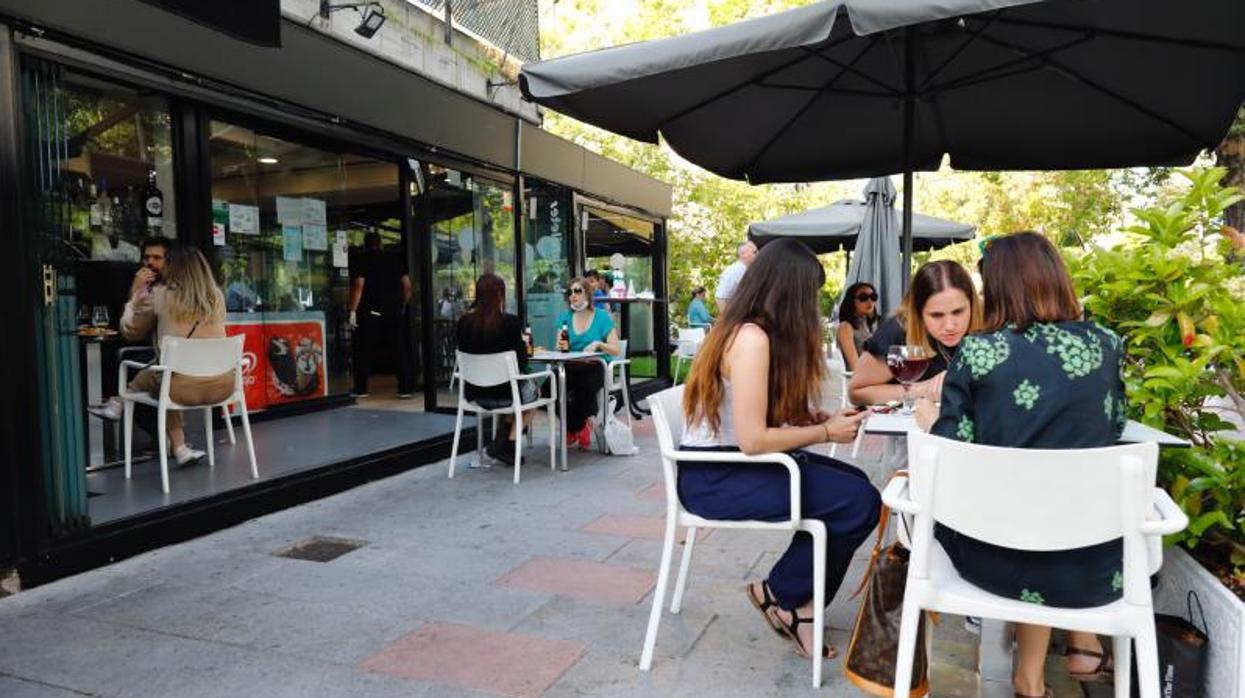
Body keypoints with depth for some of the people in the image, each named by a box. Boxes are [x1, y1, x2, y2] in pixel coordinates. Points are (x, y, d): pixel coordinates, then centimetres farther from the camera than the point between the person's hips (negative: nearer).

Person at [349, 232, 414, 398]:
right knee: (401, 350, 5)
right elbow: (407, 286, 6)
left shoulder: (362, 260, 0)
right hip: (395, 311, 3)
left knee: (365, 351, 7)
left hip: (371, 312, -2)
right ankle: (406, 388, 2)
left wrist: (353, 311, -8)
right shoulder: (395, 259, 9)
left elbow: (359, 286, -10)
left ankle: (360, 389, 11)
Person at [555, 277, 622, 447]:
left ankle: (574, 428, -2)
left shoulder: (602, 317, 2)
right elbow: (559, 348, 6)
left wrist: (598, 344, -21)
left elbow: (617, 350, -3)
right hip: (570, 367, 3)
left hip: (595, 367, -3)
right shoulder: (565, 317, 12)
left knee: (585, 387, -35)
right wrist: (562, 347, -17)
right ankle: (581, 425, -2)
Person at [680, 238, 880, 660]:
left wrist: (820, 417, -1)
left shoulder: (751, 330, 8)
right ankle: (778, 594, 8)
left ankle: (800, 603, 13)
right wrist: (826, 431, -13)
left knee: (855, 483, 7)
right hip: (716, 478, -10)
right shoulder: (752, 338, -22)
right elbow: (752, 439, -25)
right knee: (860, 502, -13)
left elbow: (769, 416, 8)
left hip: (733, 463, 10)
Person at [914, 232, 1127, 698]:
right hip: (1088, 564, 2)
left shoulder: (976, 352, -11)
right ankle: (1084, 646, 38)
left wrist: (930, 420, 11)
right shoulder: (1105, 346, -3)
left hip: (995, 557, -1)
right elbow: (1113, 426, 13)